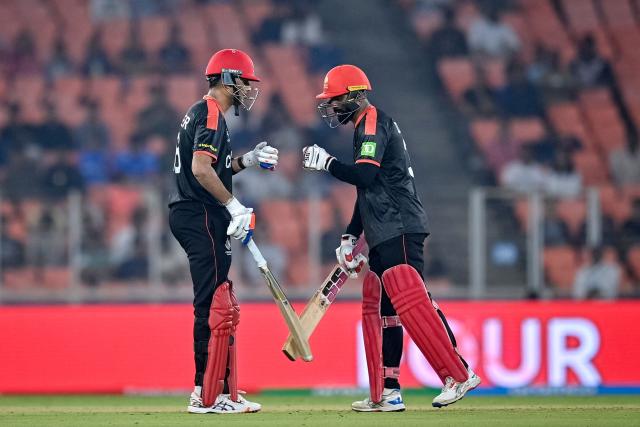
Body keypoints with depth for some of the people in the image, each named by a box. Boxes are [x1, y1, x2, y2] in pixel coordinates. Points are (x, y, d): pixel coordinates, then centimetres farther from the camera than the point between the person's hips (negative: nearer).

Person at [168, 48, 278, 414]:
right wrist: (234, 205, -22)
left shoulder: (200, 113, 21)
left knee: (216, 307, 14)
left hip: (189, 216, 11)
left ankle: (222, 390, 18)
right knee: (215, 307, -10)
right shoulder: (211, 115, -12)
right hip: (202, 218, -11)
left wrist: (247, 160, 16)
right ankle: (210, 396, -11)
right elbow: (201, 169, -24)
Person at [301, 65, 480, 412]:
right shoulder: (366, 128, 24)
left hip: (399, 229, -11)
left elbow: (365, 175, -21)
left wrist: (326, 162, -8)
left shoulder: (373, 122, -7)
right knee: (379, 309, 9)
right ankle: (386, 394, 9)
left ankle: (458, 375, -20)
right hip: (383, 237, 11)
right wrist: (350, 237, 22)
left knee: (411, 302, -17)